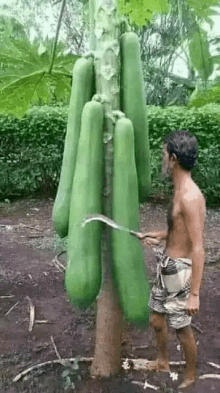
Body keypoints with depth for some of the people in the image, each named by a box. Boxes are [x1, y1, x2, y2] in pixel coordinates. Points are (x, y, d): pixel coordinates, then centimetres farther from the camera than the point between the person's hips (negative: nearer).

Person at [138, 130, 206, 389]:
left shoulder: (190, 197, -25)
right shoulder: (179, 190, 5)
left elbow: (198, 249, -25)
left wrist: (195, 294, -22)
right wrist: (158, 235, 9)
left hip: (180, 271, -9)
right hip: (166, 266, 9)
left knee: (181, 328, 10)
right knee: (156, 319, 22)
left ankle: (190, 375, 35)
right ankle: (162, 362, 46)